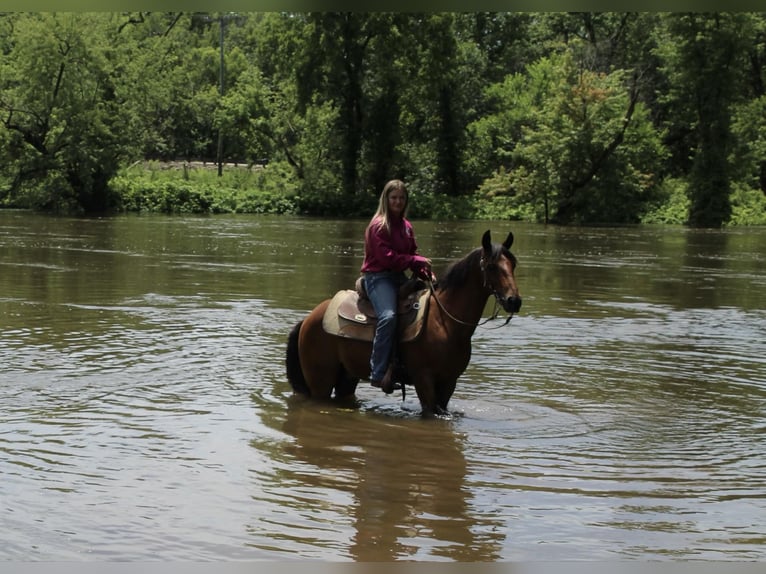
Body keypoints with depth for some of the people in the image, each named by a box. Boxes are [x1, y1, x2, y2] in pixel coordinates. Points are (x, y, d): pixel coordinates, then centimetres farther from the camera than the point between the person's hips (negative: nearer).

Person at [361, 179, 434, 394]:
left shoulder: (406, 226, 17)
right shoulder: (379, 225, -8)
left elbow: (412, 255, 17)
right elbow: (387, 257, -16)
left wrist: (425, 272, -2)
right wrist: (417, 261, -15)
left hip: (399, 277, 9)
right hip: (378, 277, -9)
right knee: (388, 316, -32)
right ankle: (378, 373, -31)